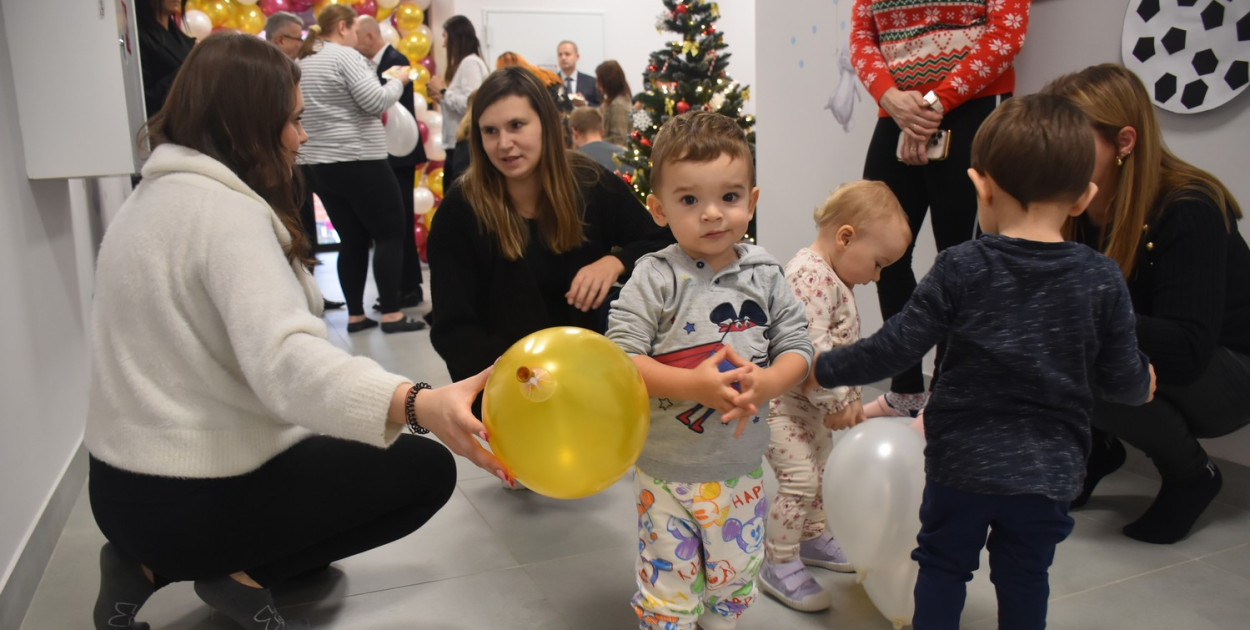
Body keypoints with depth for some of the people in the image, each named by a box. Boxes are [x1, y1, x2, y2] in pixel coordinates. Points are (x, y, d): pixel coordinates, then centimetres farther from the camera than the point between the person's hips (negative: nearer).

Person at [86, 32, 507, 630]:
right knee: (428, 469, 2)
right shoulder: (225, 210, -21)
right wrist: (417, 404, -53)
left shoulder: (153, 196, 10)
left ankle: (156, 566, 14)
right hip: (196, 499, -9)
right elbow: (284, 359, -38)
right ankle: (242, 574, -2)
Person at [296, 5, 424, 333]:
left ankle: (355, 315, 10)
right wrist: (397, 80, -1)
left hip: (318, 164, 8)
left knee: (352, 239, 11)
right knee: (390, 234, -1)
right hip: (358, 161, -8)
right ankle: (391, 313, -4)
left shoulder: (302, 62, 16)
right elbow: (376, 102, -17)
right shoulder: (345, 56, -10)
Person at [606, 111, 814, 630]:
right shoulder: (656, 278, -14)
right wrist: (693, 384, -29)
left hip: (740, 470, 4)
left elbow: (797, 347, 0)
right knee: (668, 588, 10)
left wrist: (764, 384, -21)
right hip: (667, 468, -3)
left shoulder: (765, 275, -3)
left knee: (736, 578, 21)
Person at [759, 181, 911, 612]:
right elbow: (809, 348, -30)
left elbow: (843, 347, 17)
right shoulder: (810, 276, -24)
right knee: (800, 479, -8)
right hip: (785, 399, -11)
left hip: (815, 402, 11)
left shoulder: (835, 279, 10)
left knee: (820, 469, 22)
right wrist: (837, 402, -23)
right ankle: (779, 566, 6)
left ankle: (811, 536, 41)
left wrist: (849, 397, 12)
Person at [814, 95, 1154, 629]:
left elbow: (894, 348, -15)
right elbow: (1122, 379, -2)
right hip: (1050, 468, 2)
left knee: (943, 566, 18)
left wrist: (823, 369, -1)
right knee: (1025, 581, 19)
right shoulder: (1103, 279, -8)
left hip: (962, 460, -2)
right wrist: (1144, 383, 22)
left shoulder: (960, 269, -15)